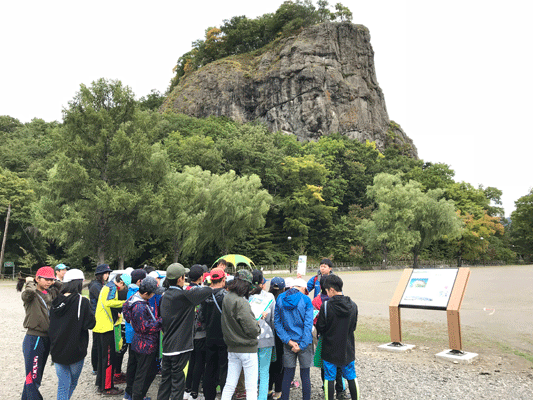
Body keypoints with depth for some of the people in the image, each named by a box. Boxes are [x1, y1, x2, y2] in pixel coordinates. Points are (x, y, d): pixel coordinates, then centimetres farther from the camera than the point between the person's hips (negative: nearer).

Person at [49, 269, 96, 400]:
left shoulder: (56, 302, -1)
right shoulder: (82, 302, -17)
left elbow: (51, 324, 10)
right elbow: (90, 324, -16)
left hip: (57, 350, 4)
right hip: (75, 350, -4)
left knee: (63, 384, 12)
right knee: (73, 382, 18)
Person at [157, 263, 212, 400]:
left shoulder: (165, 296, 6)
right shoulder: (183, 295, -19)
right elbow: (207, 291, -12)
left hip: (167, 345, 8)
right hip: (180, 346, -8)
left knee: (166, 378, 19)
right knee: (177, 380, 2)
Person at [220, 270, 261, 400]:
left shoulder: (226, 298, 2)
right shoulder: (241, 302, -22)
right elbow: (252, 328, -22)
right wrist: (258, 328, -1)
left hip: (232, 348, 7)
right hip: (247, 349, -7)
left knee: (229, 385, 15)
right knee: (251, 387, 4)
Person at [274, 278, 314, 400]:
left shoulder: (280, 298, 2)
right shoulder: (305, 300, -8)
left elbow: (277, 322, 0)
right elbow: (308, 324, -12)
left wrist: (288, 340, -6)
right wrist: (302, 345, -9)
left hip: (288, 344, 3)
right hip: (304, 341, -3)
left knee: (287, 375, 11)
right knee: (305, 375, 9)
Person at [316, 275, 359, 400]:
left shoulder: (326, 306, -17)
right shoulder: (353, 306, -4)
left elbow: (320, 328, -11)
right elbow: (354, 326, 6)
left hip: (330, 349, -3)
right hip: (348, 349, 4)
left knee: (329, 378, 9)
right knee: (351, 377, 17)